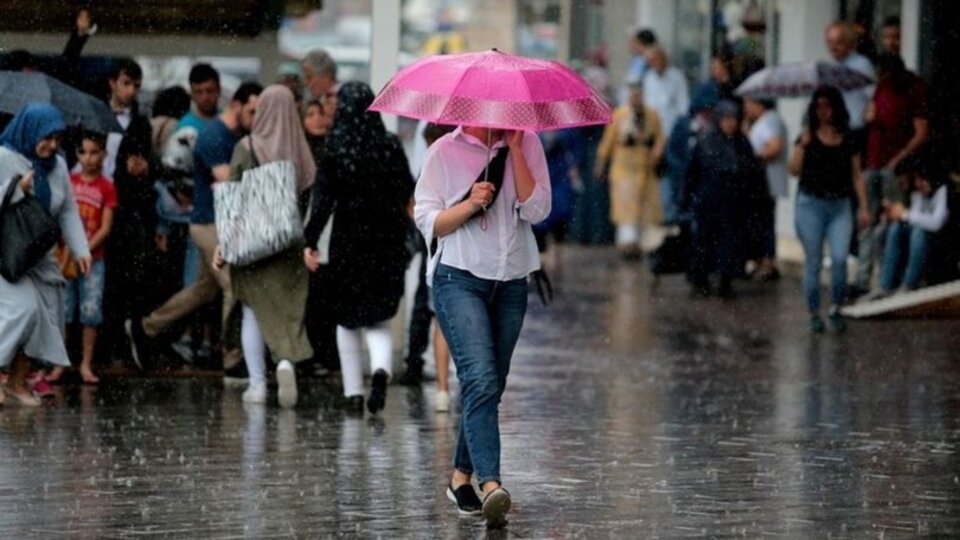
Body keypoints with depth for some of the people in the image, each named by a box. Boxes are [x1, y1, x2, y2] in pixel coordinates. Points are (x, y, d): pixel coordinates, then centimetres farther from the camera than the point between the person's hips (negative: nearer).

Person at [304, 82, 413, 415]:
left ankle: (353, 392, 11)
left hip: (348, 239, -1)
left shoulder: (335, 148, -7)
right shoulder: (391, 145, -2)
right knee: (378, 317, 10)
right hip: (387, 241, 1)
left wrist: (310, 241, -10)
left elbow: (323, 199, -11)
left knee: (347, 319, 13)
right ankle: (381, 368, -19)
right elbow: (407, 192, 3)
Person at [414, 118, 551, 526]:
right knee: (481, 380, -20)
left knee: (490, 386, 10)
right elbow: (427, 222, -1)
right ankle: (491, 485, -31)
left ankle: (461, 476, 26)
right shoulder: (445, 151, 1)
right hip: (460, 280, -4)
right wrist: (470, 205, -18)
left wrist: (515, 149, -10)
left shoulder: (527, 145, 6)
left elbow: (537, 211, -6)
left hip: (511, 283, 4)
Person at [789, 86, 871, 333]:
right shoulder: (807, 137, 2)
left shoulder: (848, 141, 7)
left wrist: (863, 207, 4)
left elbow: (857, 176, 10)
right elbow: (794, 170, -6)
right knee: (813, 262, 2)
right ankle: (814, 314, 12)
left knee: (840, 258, -14)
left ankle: (836, 308, 4)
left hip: (840, 206, 1)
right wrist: (803, 145, -18)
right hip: (811, 204, -1)